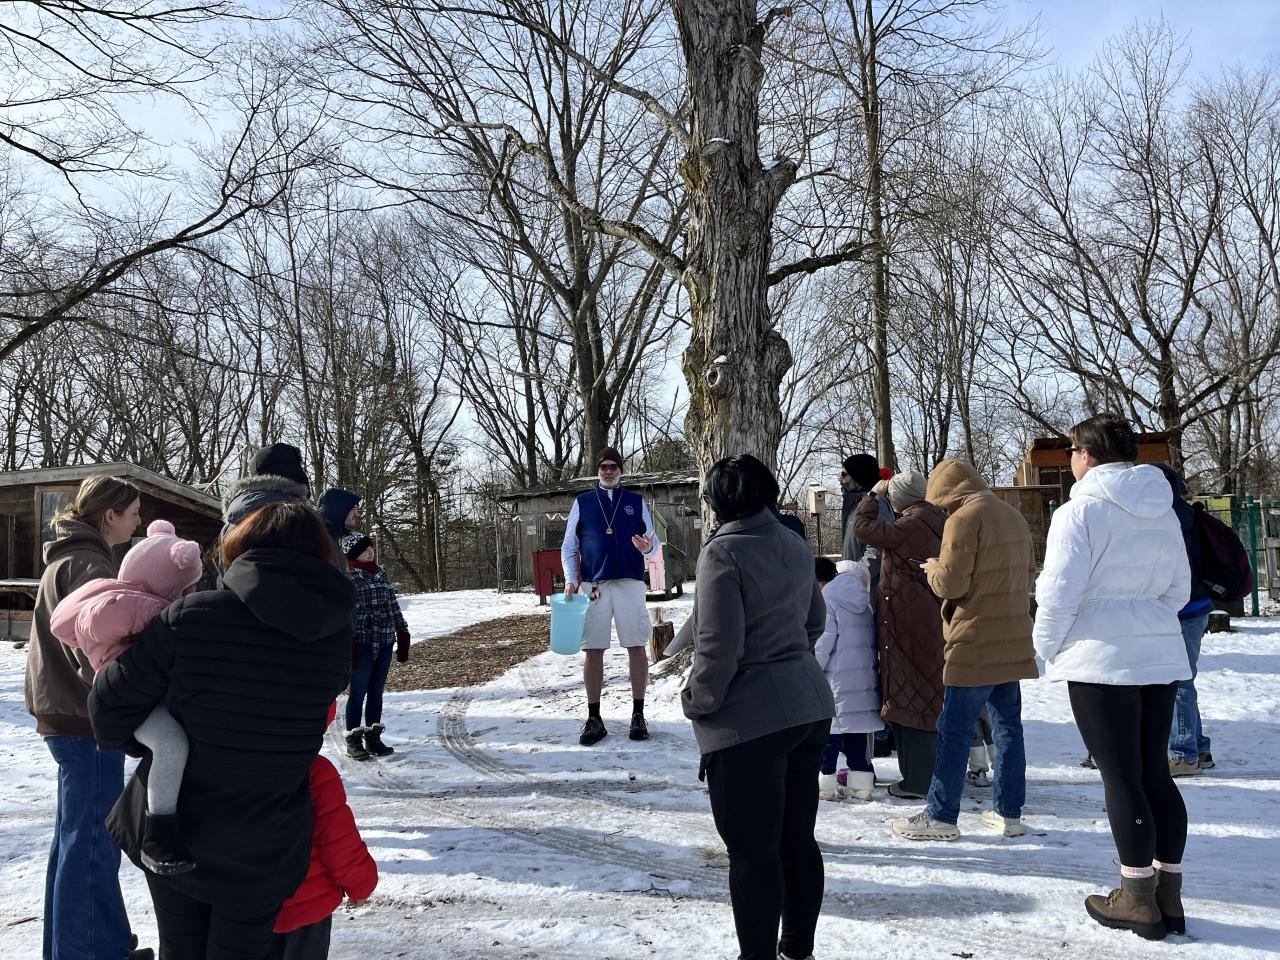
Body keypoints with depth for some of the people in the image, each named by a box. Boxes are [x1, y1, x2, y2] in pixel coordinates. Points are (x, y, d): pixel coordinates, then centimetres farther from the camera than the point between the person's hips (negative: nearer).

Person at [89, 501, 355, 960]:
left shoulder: (189, 616, -20)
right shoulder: (336, 635, -14)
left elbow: (113, 701, -11)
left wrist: (144, 742, 11)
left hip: (168, 831, 0)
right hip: (263, 851, 0)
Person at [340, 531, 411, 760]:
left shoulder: (381, 573, 13)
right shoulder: (346, 577, -7)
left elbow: (394, 606, 16)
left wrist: (402, 635, 13)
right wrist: (347, 645, -17)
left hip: (385, 643, 6)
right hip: (361, 643, -6)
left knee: (376, 692, 11)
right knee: (358, 692, 0)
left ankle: (373, 737, 19)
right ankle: (354, 740, 10)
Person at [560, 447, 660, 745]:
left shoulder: (636, 502, 10)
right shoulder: (582, 503, 10)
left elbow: (655, 544, 8)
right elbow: (568, 547, 9)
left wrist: (648, 548, -15)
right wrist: (570, 580, -5)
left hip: (630, 583, 0)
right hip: (593, 585, 0)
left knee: (637, 648, -1)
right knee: (593, 651, 0)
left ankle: (638, 715, 8)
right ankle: (594, 719, 8)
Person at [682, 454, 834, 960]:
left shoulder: (723, 552, -17)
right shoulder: (795, 546, 8)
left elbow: (717, 646, -20)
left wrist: (699, 701, -6)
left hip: (748, 719, -8)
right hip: (809, 707, 8)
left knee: (752, 850, 3)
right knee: (798, 839, 17)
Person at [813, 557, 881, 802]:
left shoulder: (826, 601, -9)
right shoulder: (863, 601, 15)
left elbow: (822, 643, -16)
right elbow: (870, 640, 18)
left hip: (836, 679, -7)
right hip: (865, 678, 7)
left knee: (828, 729, 0)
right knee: (858, 730, 13)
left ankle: (825, 780, 1)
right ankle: (861, 780, 14)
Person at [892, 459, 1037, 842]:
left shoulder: (963, 518, -13)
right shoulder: (1013, 516, 14)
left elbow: (951, 583, -16)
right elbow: (1028, 572, 21)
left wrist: (932, 567, 3)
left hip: (975, 645, -8)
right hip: (1012, 642, 8)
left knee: (954, 731, -2)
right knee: (1008, 726, 12)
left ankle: (941, 817, 2)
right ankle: (1008, 812, 18)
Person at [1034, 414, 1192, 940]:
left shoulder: (1080, 511, -11)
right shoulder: (1163, 512, 9)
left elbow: (1060, 592, -13)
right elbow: (1179, 588, 14)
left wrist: (1046, 647, 2)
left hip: (1101, 659, -6)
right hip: (1161, 656, 7)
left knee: (1121, 775, 0)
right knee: (1155, 771, 12)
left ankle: (1139, 898, 6)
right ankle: (1168, 895, 17)